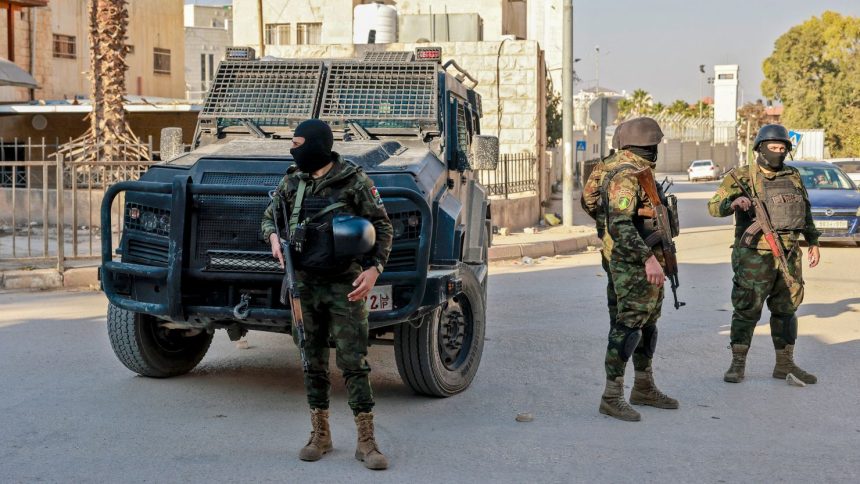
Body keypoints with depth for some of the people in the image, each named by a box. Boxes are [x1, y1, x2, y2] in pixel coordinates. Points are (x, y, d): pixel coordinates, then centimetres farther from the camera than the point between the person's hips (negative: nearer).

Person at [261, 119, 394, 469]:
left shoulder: (354, 181, -6)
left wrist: (374, 268, -16)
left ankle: (366, 443, 1)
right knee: (313, 362, 10)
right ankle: (320, 436, 22)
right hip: (305, 284, 4)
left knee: (353, 362, -4)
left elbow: (382, 227, -4)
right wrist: (273, 236, -4)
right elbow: (269, 216, 19)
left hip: (344, 285, -4)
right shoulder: (292, 182, 6)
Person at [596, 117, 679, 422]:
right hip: (633, 267, -10)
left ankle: (644, 388, 27)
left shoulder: (639, 174, 15)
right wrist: (648, 258, -35)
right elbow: (620, 225, -28)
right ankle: (612, 397, -3)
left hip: (649, 264, 10)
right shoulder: (625, 177, -18)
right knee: (627, 328, -8)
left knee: (648, 326, 16)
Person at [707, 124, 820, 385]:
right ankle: (737, 364, 8)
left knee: (786, 309, 11)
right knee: (747, 310, -2)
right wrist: (733, 202, -34)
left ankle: (785, 364, 21)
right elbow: (714, 206, -13)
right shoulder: (742, 177, -6)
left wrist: (813, 243, 18)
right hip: (755, 256, -5)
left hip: (789, 254, 6)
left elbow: (806, 211, 20)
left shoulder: (793, 176, 10)